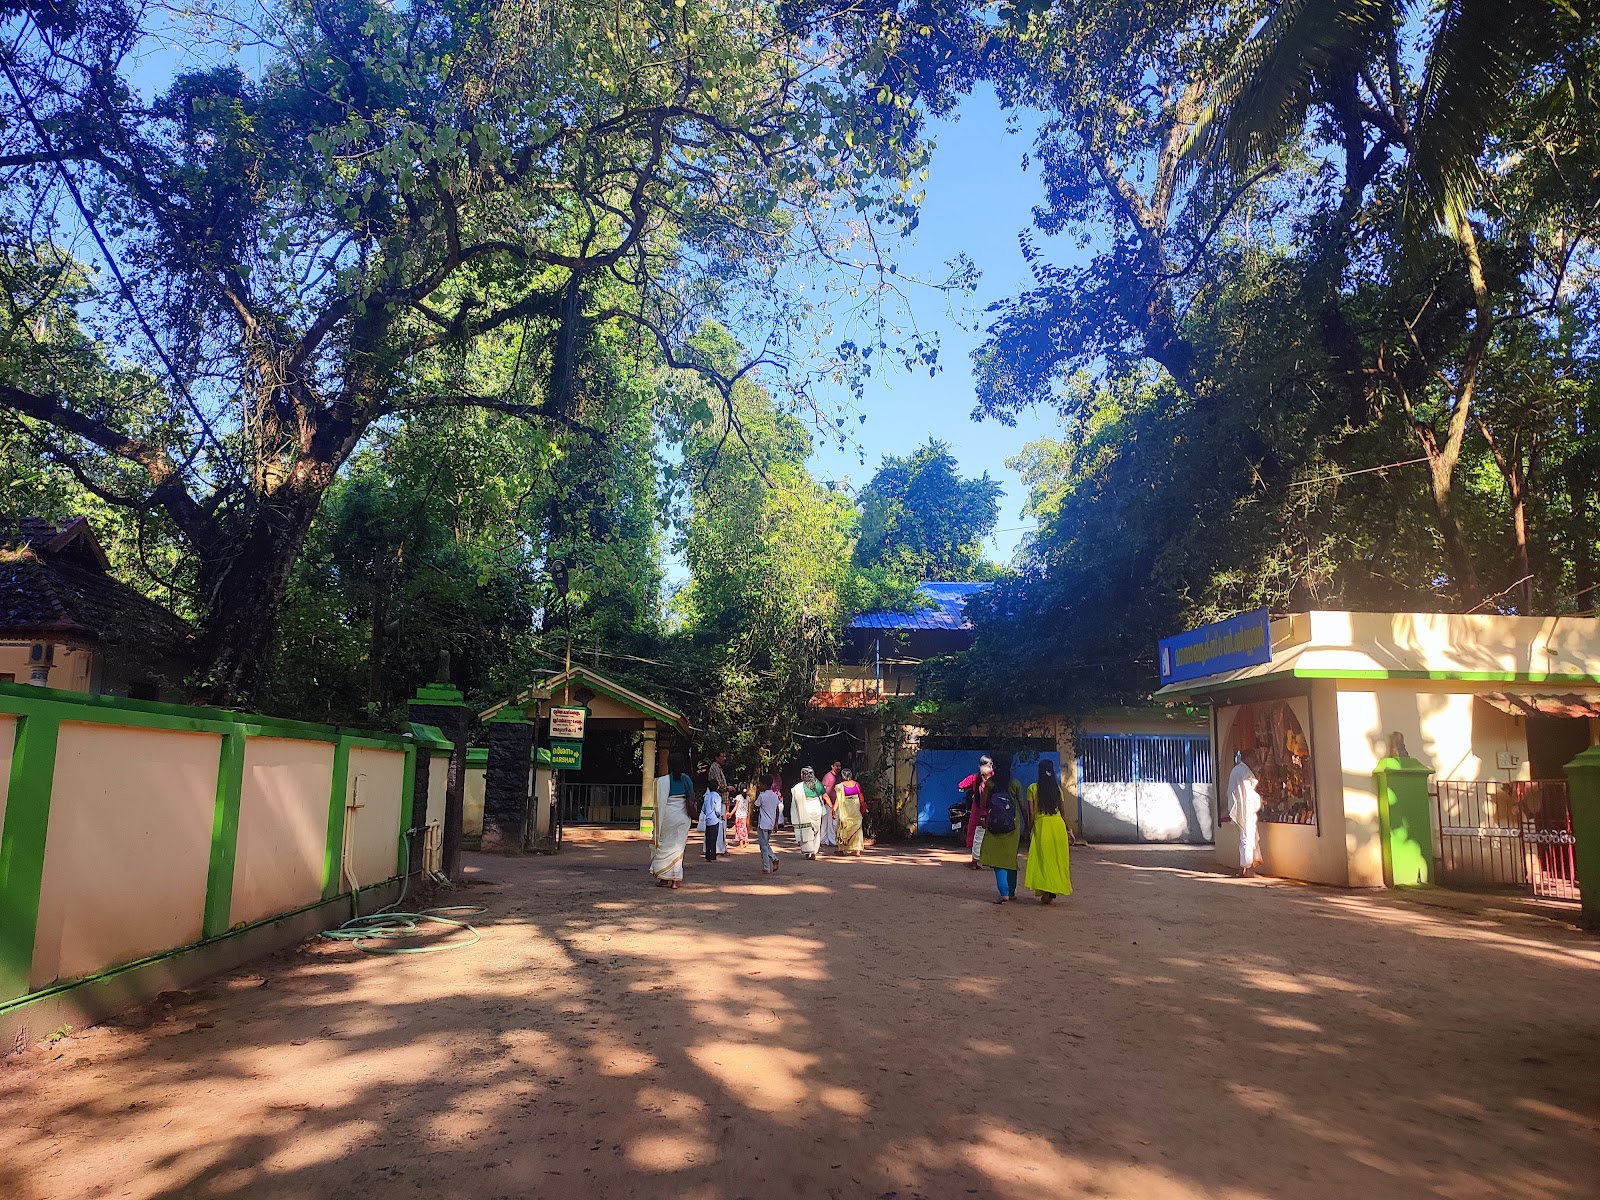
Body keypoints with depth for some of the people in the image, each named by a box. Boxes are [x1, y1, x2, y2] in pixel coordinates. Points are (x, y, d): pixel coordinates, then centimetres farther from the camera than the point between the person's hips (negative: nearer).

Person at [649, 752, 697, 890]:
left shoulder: (662, 781, -11)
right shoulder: (687, 780, 2)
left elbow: (659, 803, -10)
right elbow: (692, 800, 7)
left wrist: (657, 824, -2)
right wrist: (691, 820, 16)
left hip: (668, 816, -4)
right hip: (683, 818, 4)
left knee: (664, 846, 11)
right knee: (678, 847, 9)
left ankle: (664, 878, 13)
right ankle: (675, 880, 6)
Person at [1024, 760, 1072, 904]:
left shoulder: (1033, 788, -3)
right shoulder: (1057, 788, 7)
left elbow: (1031, 813, -6)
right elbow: (1062, 812, 9)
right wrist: (1068, 831, 17)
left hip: (1041, 824, -3)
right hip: (1058, 823, 3)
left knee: (1043, 858, 2)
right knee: (1057, 858, 11)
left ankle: (1046, 892, -5)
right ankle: (1053, 891, 13)